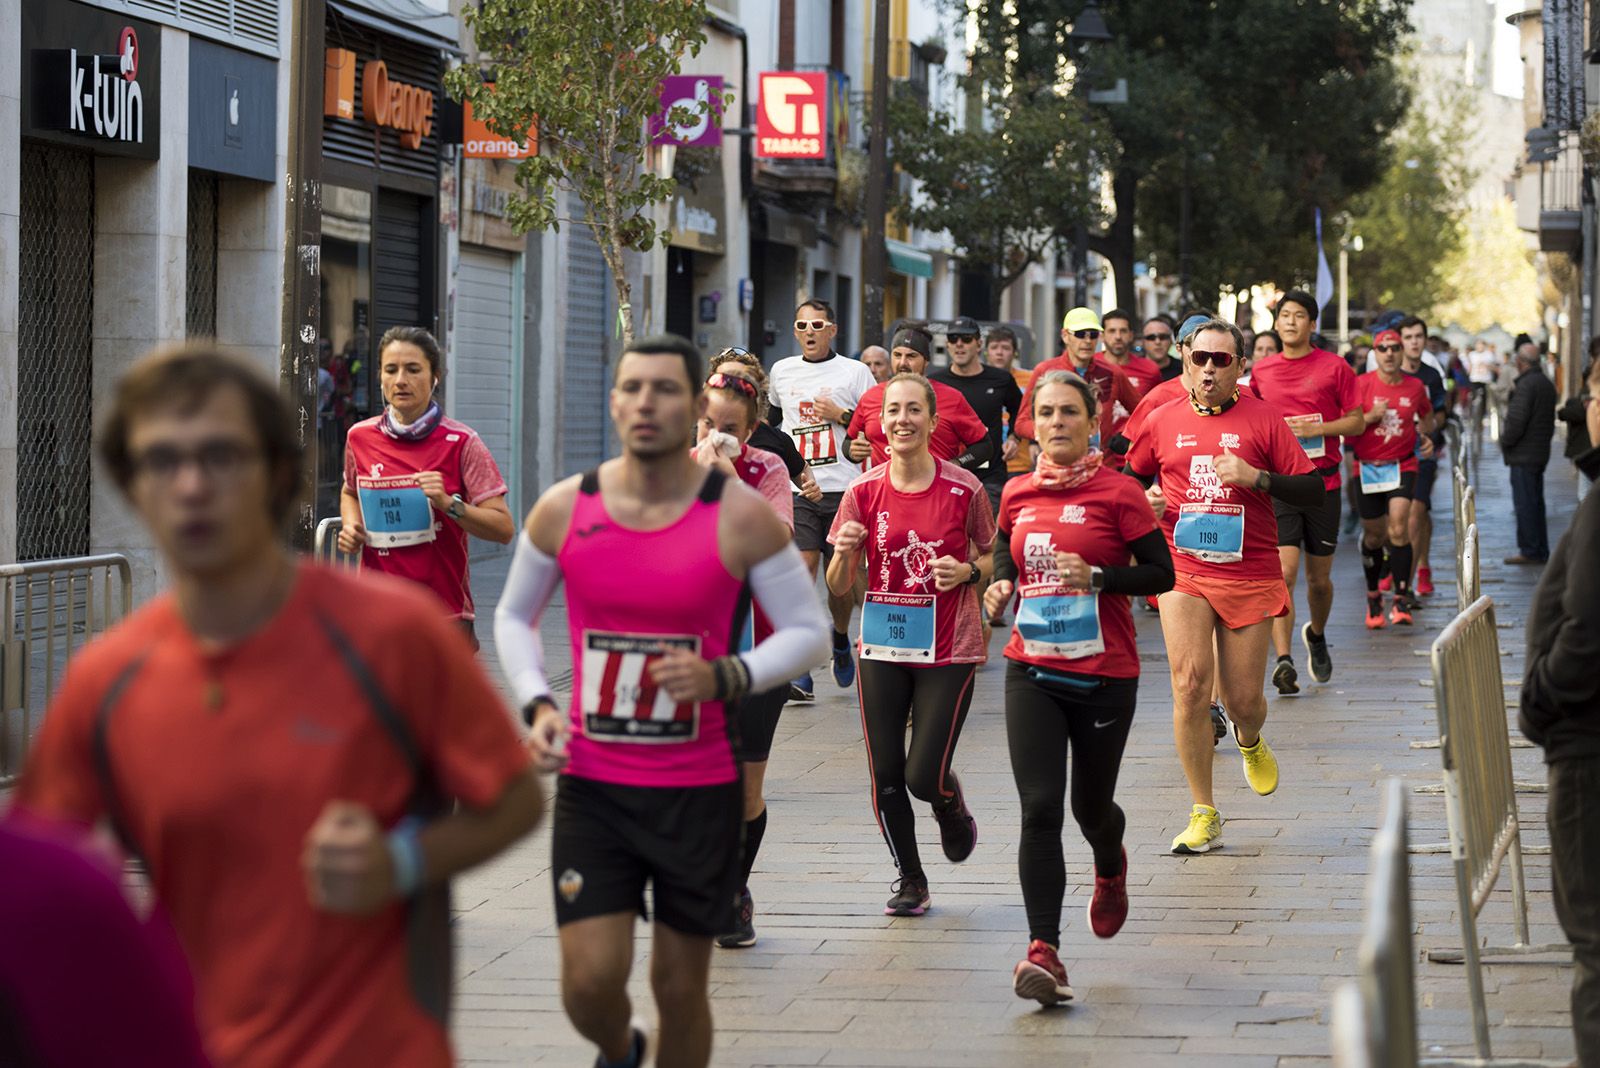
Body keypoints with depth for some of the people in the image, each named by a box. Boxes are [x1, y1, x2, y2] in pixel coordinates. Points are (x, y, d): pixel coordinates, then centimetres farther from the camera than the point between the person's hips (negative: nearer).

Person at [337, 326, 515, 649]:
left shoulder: (460, 443, -5)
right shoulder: (360, 438, 6)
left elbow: (504, 529, -8)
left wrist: (448, 504, -22)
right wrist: (351, 525, 7)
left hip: (445, 615, -3)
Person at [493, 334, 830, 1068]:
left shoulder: (741, 517, -9)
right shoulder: (564, 510, -3)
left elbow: (809, 631, -2)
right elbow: (514, 616, 13)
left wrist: (725, 678, -20)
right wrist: (537, 706, -4)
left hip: (699, 789, -1)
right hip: (591, 785, 1)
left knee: (680, 985, 8)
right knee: (590, 980, -6)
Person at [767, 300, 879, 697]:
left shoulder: (854, 372, 2)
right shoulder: (781, 371, 12)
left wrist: (842, 416, -11)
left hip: (843, 489, -1)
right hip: (796, 489, 1)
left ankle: (841, 640, 37)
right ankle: (800, 673, -13)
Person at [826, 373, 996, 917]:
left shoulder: (964, 488, -7)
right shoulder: (865, 491, -1)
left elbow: (994, 560, 6)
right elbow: (840, 586, 2)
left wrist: (968, 571, -15)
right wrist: (843, 553, -19)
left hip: (948, 649, -2)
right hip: (882, 646, 2)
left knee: (924, 776, -9)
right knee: (885, 778, 2)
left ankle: (954, 812, 29)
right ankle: (910, 880, 24)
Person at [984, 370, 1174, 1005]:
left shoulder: (1118, 493, -7)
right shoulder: (1018, 494, 5)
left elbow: (1161, 573, -6)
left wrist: (1096, 576, -20)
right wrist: (1002, 584, 1)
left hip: (1105, 676, -2)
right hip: (1032, 673, 2)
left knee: (1091, 805, 13)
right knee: (1039, 808, -10)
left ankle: (1111, 868, 51)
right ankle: (1043, 952, -13)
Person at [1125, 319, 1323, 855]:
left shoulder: (1263, 418, -1)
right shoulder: (1163, 420, 6)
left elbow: (1312, 489, -1)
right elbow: (1132, 478, 23)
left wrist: (1256, 477, -16)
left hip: (1250, 574, -1)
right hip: (1184, 571, 1)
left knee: (1243, 698, 3)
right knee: (1190, 683, -13)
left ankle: (1250, 741, 43)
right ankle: (1203, 813, -3)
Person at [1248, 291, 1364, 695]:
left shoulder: (1334, 367, 1)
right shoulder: (1261, 371, 8)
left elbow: (1357, 421, 1)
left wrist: (1315, 428, -12)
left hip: (1322, 482, 0)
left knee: (1319, 577, 11)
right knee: (1283, 572, -14)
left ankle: (1316, 634, 41)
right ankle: (1283, 662, -18)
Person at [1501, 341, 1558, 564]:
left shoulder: (1526, 385, -18)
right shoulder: (1547, 385, 13)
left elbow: (1516, 421, -22)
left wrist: (1504, 441, -8)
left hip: (1523, 455, -9)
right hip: (1541, 453, 9)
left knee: (1525, 504, -5)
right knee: (1535, 503, 14)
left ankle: (1530, 551, -4)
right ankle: (1541, 551, 18)